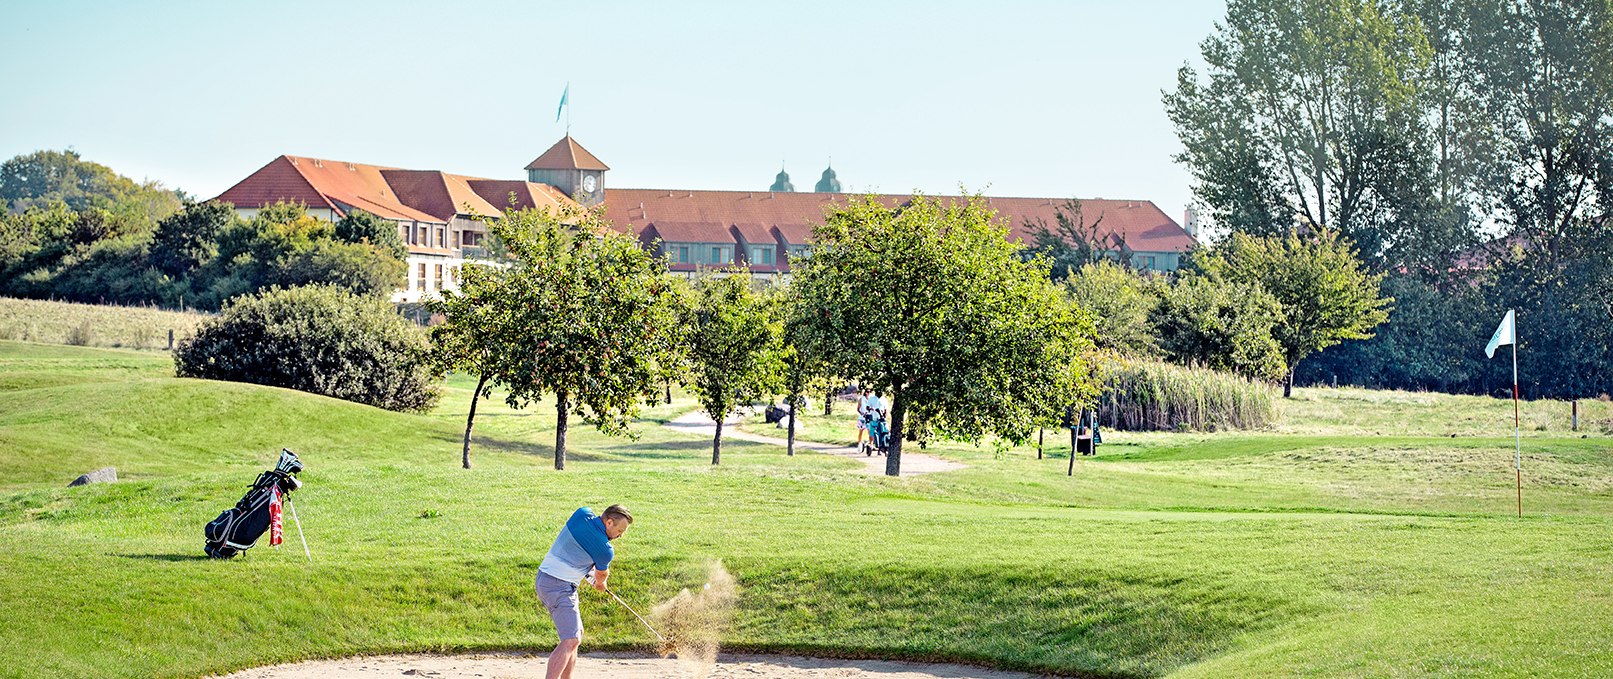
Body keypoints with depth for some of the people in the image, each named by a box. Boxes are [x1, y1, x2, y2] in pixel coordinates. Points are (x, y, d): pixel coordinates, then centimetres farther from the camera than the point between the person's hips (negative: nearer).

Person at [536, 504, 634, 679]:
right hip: (559, 586, -9)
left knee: (576, 635, 17)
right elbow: (602, 575, 8)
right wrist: (600, 583, 31)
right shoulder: (606, 550, -15)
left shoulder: (582, 514, 1)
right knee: (571, 640, -15)